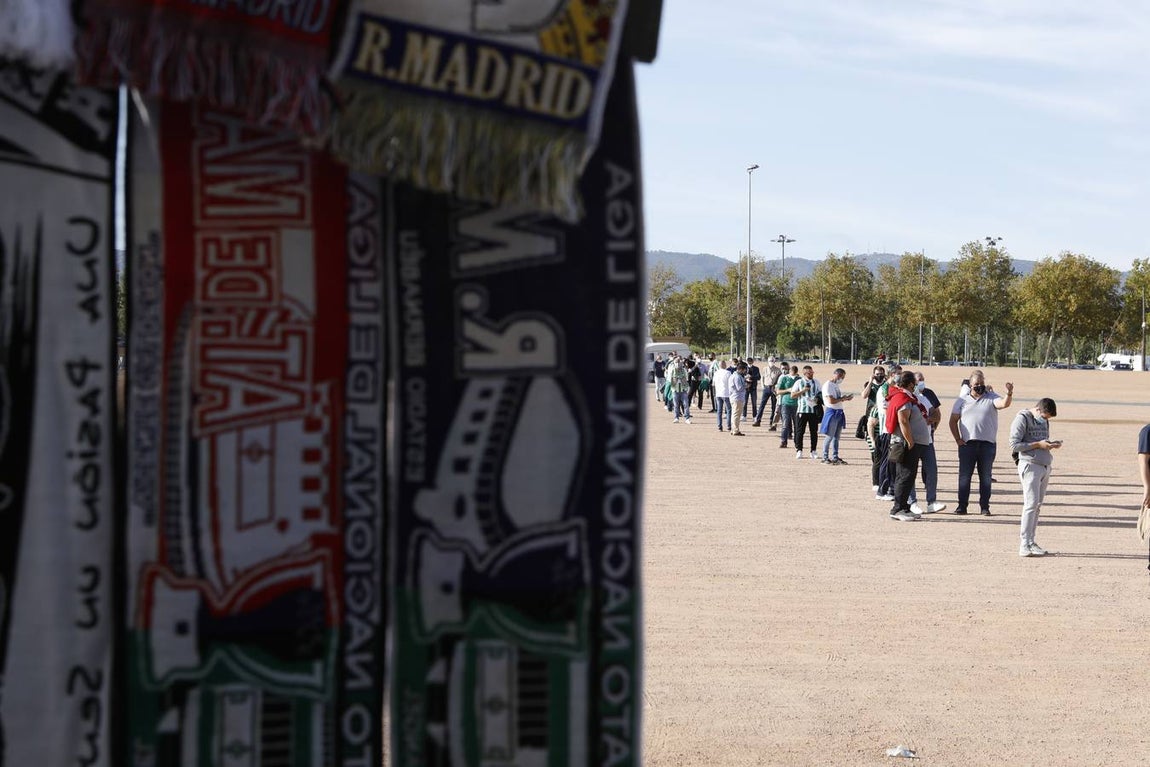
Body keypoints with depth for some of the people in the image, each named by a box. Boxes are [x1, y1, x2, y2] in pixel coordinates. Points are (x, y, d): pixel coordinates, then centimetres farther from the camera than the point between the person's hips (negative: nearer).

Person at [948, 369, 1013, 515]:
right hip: (967, 443, 1)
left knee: (985, 477, 5)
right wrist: (957, 439, 1)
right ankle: (962, 506, 9)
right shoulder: (962, 400, 9)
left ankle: (984, 507, 11)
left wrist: (1009, 394, -35)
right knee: (964, 476, 3)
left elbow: (1004, 404, -15)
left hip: (988, 443, -1)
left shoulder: (991, 398, 5)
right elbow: (953, 421, 10)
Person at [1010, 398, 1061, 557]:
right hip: (1031, 466, -8)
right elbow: (1014, 445, -13)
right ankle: (1024, 546, -12)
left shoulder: (1044, 421, 17)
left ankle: (1030, 542, 13)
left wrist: (1052, 444, 4)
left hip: (1045, 466, 8)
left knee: (1037, 506, 8)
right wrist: (1038, 444, -15)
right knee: (1031, 504, -12)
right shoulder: (1022, 419, -7)